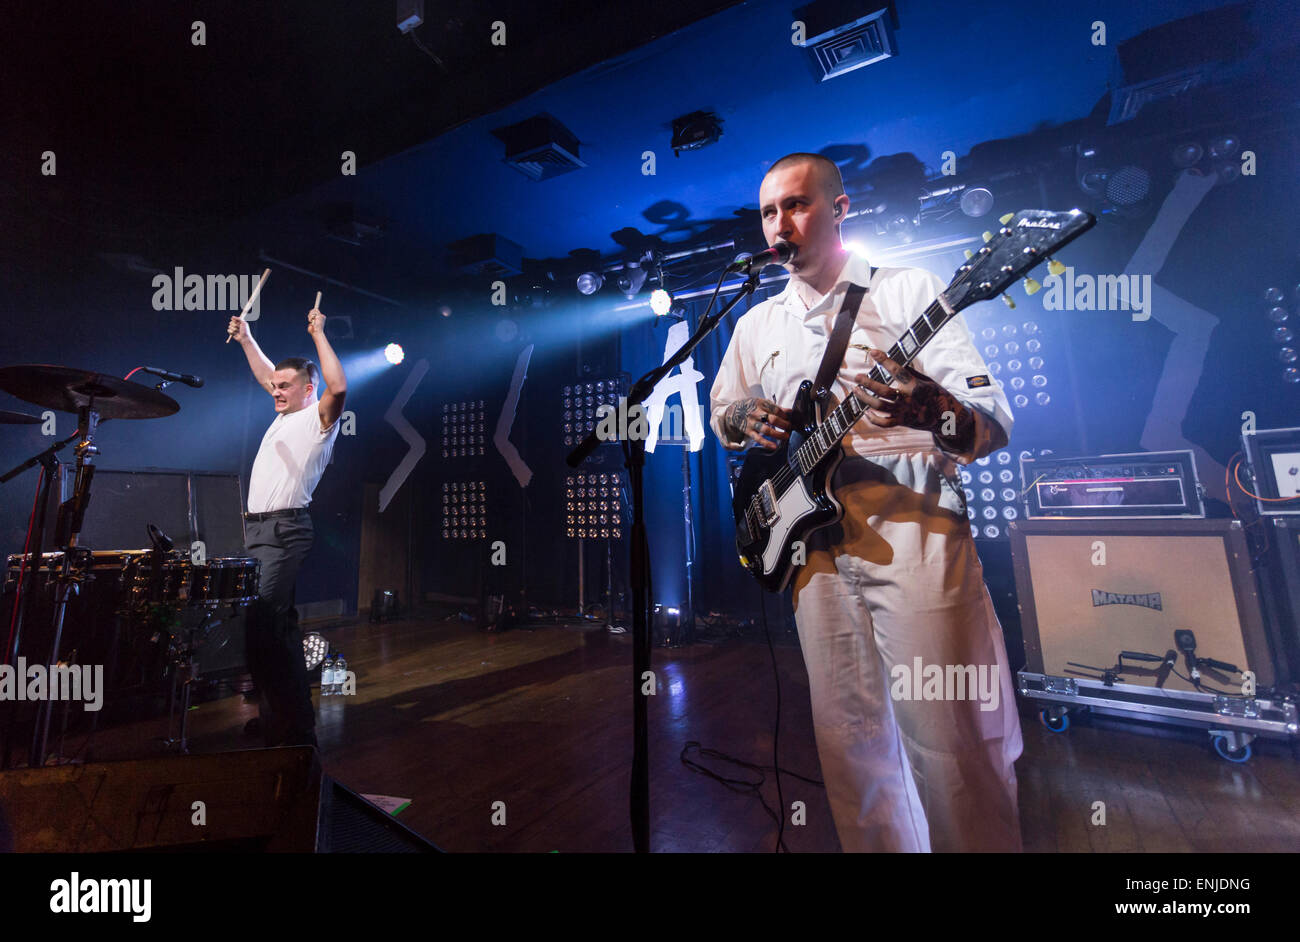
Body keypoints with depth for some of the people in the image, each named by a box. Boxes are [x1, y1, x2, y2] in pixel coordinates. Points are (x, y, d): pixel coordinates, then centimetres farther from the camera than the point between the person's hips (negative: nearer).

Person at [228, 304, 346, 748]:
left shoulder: (319, 418, -5)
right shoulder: (285, 414, 20)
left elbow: (338, 387, -25)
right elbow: (266, 375, 37)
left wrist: (318, 334, -15)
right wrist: (246, 338, 31)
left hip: (284, 531, -10)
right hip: (257, 527, 10)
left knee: (260, 623, -18)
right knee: (279, 622, 14)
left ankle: (284, 728, -12)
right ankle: (297, 713, 26)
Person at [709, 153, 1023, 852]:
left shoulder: (909, 292, 2)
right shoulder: (756, 324, 16)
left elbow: (995, 425, -4)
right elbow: (720, 415, 25)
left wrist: (935, 411, -27)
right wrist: (744, 420, 0)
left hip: (913, 530, -3)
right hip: (815, 541, 4)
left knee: (948, 737, -2)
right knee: (850, 741, 12)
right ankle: (882, 848, 33)